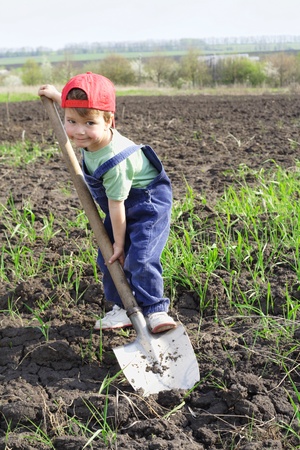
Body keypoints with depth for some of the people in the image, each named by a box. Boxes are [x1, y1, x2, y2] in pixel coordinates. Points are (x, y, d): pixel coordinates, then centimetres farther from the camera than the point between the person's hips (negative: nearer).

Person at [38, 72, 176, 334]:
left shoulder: (113, 162, -36)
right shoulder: (95, 135, -14)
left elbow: (116, 205, -27)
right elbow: (79, 106, 12)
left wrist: (119, 243, -17)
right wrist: (57, 94, 21)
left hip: (148, 203, -9)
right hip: (124, 205, 9)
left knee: (140, 258, -20)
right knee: (107, 259, 8)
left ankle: (155, 310, -5)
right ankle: (123, 308, 18)